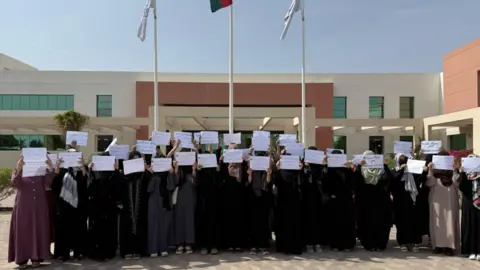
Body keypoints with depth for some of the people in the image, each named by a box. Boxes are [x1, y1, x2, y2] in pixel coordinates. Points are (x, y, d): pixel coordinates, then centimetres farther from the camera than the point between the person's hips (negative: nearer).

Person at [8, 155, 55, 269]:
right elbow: (15, 183, -17)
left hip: (39, 207, 1)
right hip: (23, 207, -1)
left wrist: (50, 168, -26)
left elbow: (48, 182, -11)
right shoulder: (18, 171, 2)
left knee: (38, 231, 4)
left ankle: (36, 257, 11)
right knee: (23, 232, 1)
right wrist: (19, 169, -33)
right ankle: (22, 258, 6)